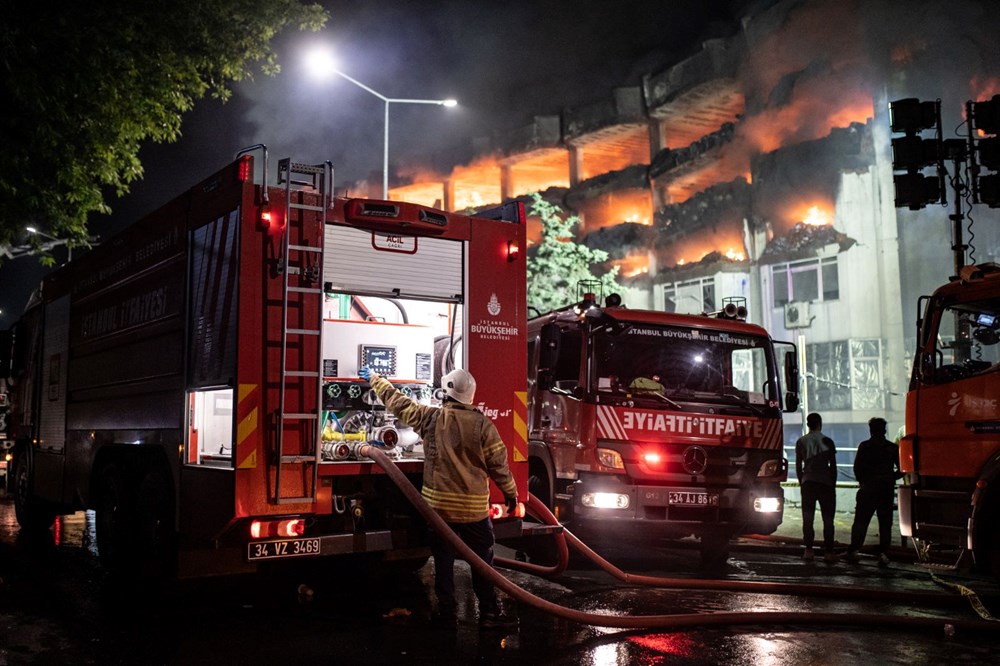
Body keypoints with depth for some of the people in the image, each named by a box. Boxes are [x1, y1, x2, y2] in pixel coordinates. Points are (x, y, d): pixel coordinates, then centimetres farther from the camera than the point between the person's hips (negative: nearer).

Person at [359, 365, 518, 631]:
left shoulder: (431, 418, -5)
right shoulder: (482, 424, -9)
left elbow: (398, 402, 7)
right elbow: (498, 463, -5)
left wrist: (375, 379, 22)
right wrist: (511, 493, 9)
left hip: (439, 506, 1)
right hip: (474, 508, -1)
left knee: (443, 561, 11)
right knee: (482, 561, 8)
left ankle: (447, 613, 16)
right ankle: (489, 613, 11)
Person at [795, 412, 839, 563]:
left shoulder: (801, 442, 4)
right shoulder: (827, 441, -1)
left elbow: (798, 465, 6)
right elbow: (833, 466, 1)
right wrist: (833, 484, 10)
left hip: (807, 483, 2)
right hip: (825, 483, -2)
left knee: (807, 517, 6)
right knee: (827, 519, 2)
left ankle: (808, 550, 4)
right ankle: (828, 552, -2)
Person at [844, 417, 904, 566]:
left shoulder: (864, 446, -2)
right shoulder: (893, 448, 3)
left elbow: (857, 467, -5)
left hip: (868, 488, -1)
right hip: (887, 490, 1)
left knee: (861, 521, 4)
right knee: (885, 523, 6)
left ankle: (853, 551, -1)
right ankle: (883, 553, -1)